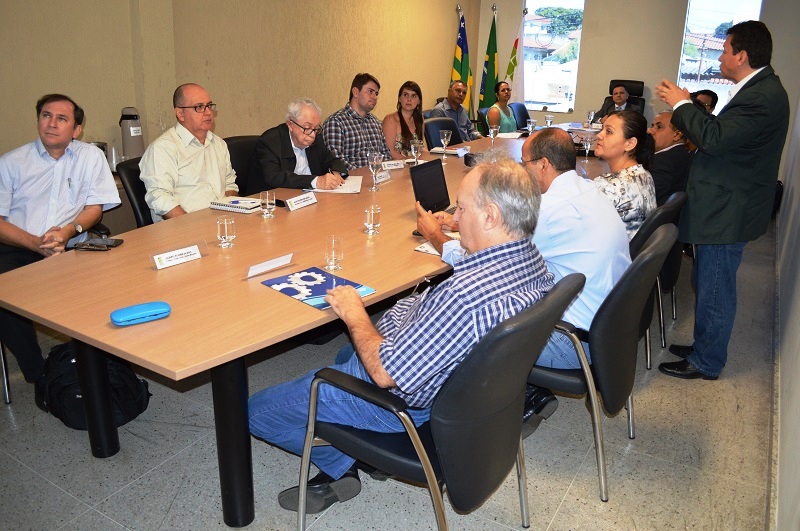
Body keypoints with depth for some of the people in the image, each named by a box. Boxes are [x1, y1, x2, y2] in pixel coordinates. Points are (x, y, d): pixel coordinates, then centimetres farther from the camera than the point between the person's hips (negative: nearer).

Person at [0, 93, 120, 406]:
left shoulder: (91, 156, 10)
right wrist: (35, 243, -16)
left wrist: (69, 231, -14)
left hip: (72, 250, 0)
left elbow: (96, 207, 7)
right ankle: (40, 377, -11)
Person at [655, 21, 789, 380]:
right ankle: (704, 348, 36)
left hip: (727, 213, -11)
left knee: (715, 291, 3)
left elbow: (714, 138, -29)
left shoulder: (764, 96, -22)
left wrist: (682, 104, -18)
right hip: (723, 206, 11)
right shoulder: (758, 89, 12)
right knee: (709, 286, 21)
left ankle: (706, 363, 18)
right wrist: (686, 109, 6)